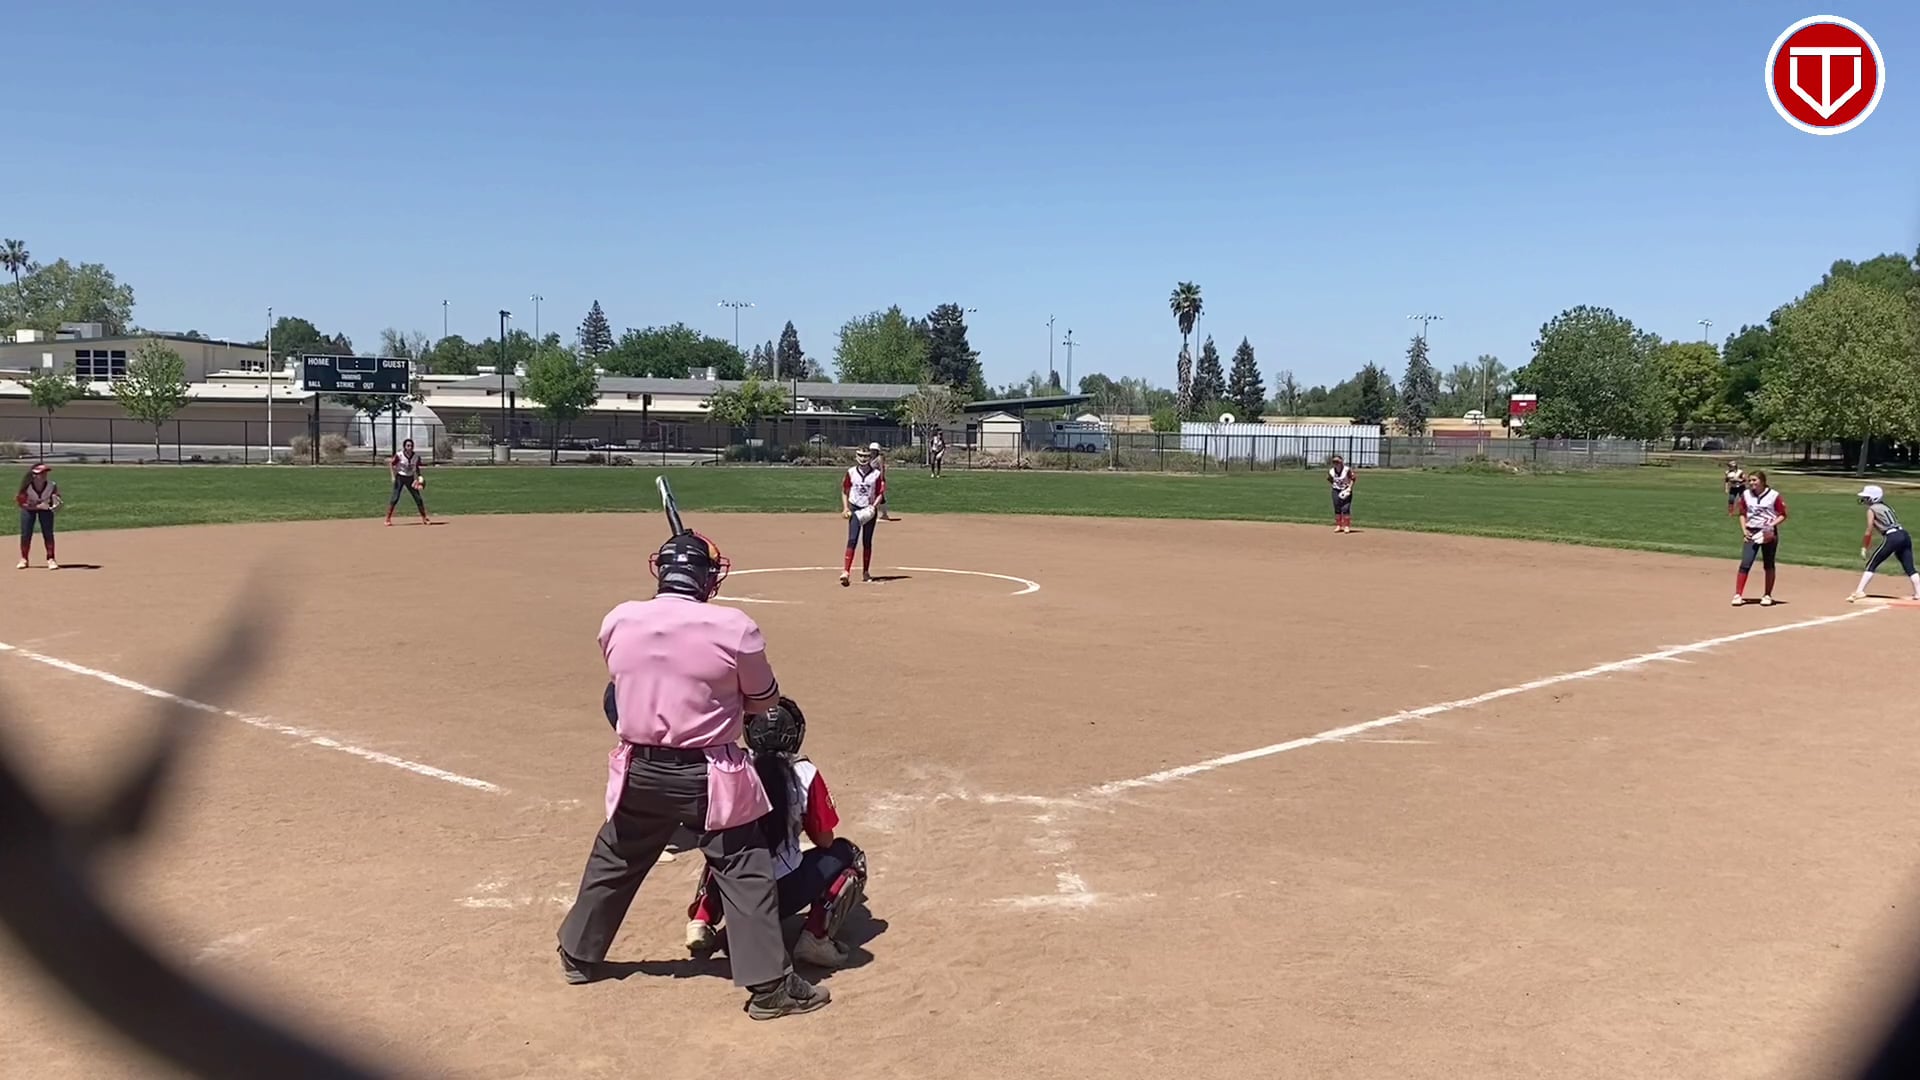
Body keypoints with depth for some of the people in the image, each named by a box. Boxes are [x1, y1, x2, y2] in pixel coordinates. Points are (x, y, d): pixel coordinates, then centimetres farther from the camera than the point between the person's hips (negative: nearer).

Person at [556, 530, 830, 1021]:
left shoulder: (617, 622, -5)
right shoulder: (733, 627, -15)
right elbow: (763, 700, -2)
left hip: (639, 771, 4)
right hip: (709, 775, -4)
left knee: (613, 862, 23)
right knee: (746, 873, 6)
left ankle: (579, 955, 40)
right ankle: (770, 985, 9)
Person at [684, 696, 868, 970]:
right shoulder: (805, 774, -4)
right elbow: (825, 841, 5)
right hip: (784, 896, -4)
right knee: (846, 854, 19)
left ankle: (700, 922, 15)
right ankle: (815, 935, -2)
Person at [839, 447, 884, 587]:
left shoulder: (876, 474, -2)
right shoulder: (851, 473, 1)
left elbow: (880, 494, 0)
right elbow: (844, 491, 9)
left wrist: (873, 506, -15)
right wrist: (845, 508, -2)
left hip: (869, 510, 1)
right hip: (855, 509, -1)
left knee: (867, 542, 8)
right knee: (852, 540, -14)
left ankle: (865, 572, 20)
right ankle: (846, 571, -21)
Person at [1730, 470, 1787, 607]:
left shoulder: (1774, 495, -9)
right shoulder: (1746, 495, 1)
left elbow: (1783, 515, -3)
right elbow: (1742, 513, 13)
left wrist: (1772, 524, -18)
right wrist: (1744, 530, 1)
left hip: (1768, 534, -2)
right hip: (1751, 533, 2)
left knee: (1768, 565, 9)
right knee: (1745, 564, -7)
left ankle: (1767, 595, 20)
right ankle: (1738, 594, -6)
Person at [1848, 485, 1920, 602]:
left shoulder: (1872, 509, 3)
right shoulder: (1887, 507, 24)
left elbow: (1869, 532, -2)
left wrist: (1863, 548, 4)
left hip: (1892, 537, -7)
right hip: (1905, 535, 7)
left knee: (1871, 565, -4)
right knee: (1909, 568, 8)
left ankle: (1859, 592, -11)